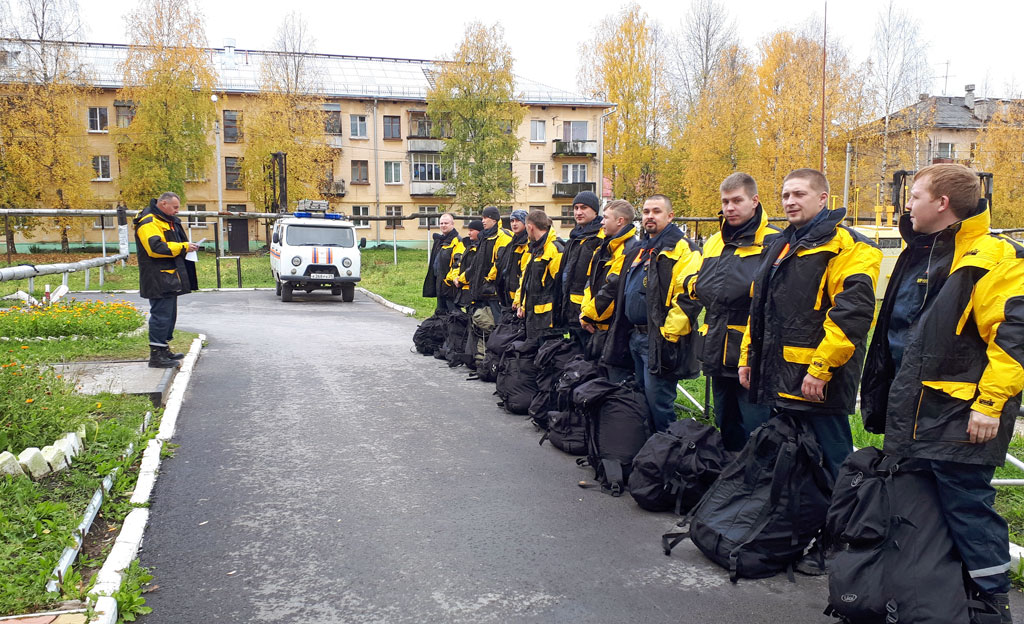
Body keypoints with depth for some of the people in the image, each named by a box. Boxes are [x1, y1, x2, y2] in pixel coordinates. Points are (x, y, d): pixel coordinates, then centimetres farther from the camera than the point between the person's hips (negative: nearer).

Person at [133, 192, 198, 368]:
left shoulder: (166, 221, 20)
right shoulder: (149, 223, -13)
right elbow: (156, 248, -26)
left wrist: (186, 247, 11)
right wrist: (183, 247, -21)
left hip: (169, 278, 11)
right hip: (158, 279, -11)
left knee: (169, 314, 16)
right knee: (161, 314, -11)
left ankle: (164, 349, 26)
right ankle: (156, 355, -7)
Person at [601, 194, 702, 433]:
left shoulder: (681, 249, -11)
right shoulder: (639, 249, 17)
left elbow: (689, 296, -21)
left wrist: (668, 332, -23)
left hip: (659, 339, -9)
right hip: (634, 336, 9)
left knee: (657, 402, -5)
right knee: (640, 398, 19)